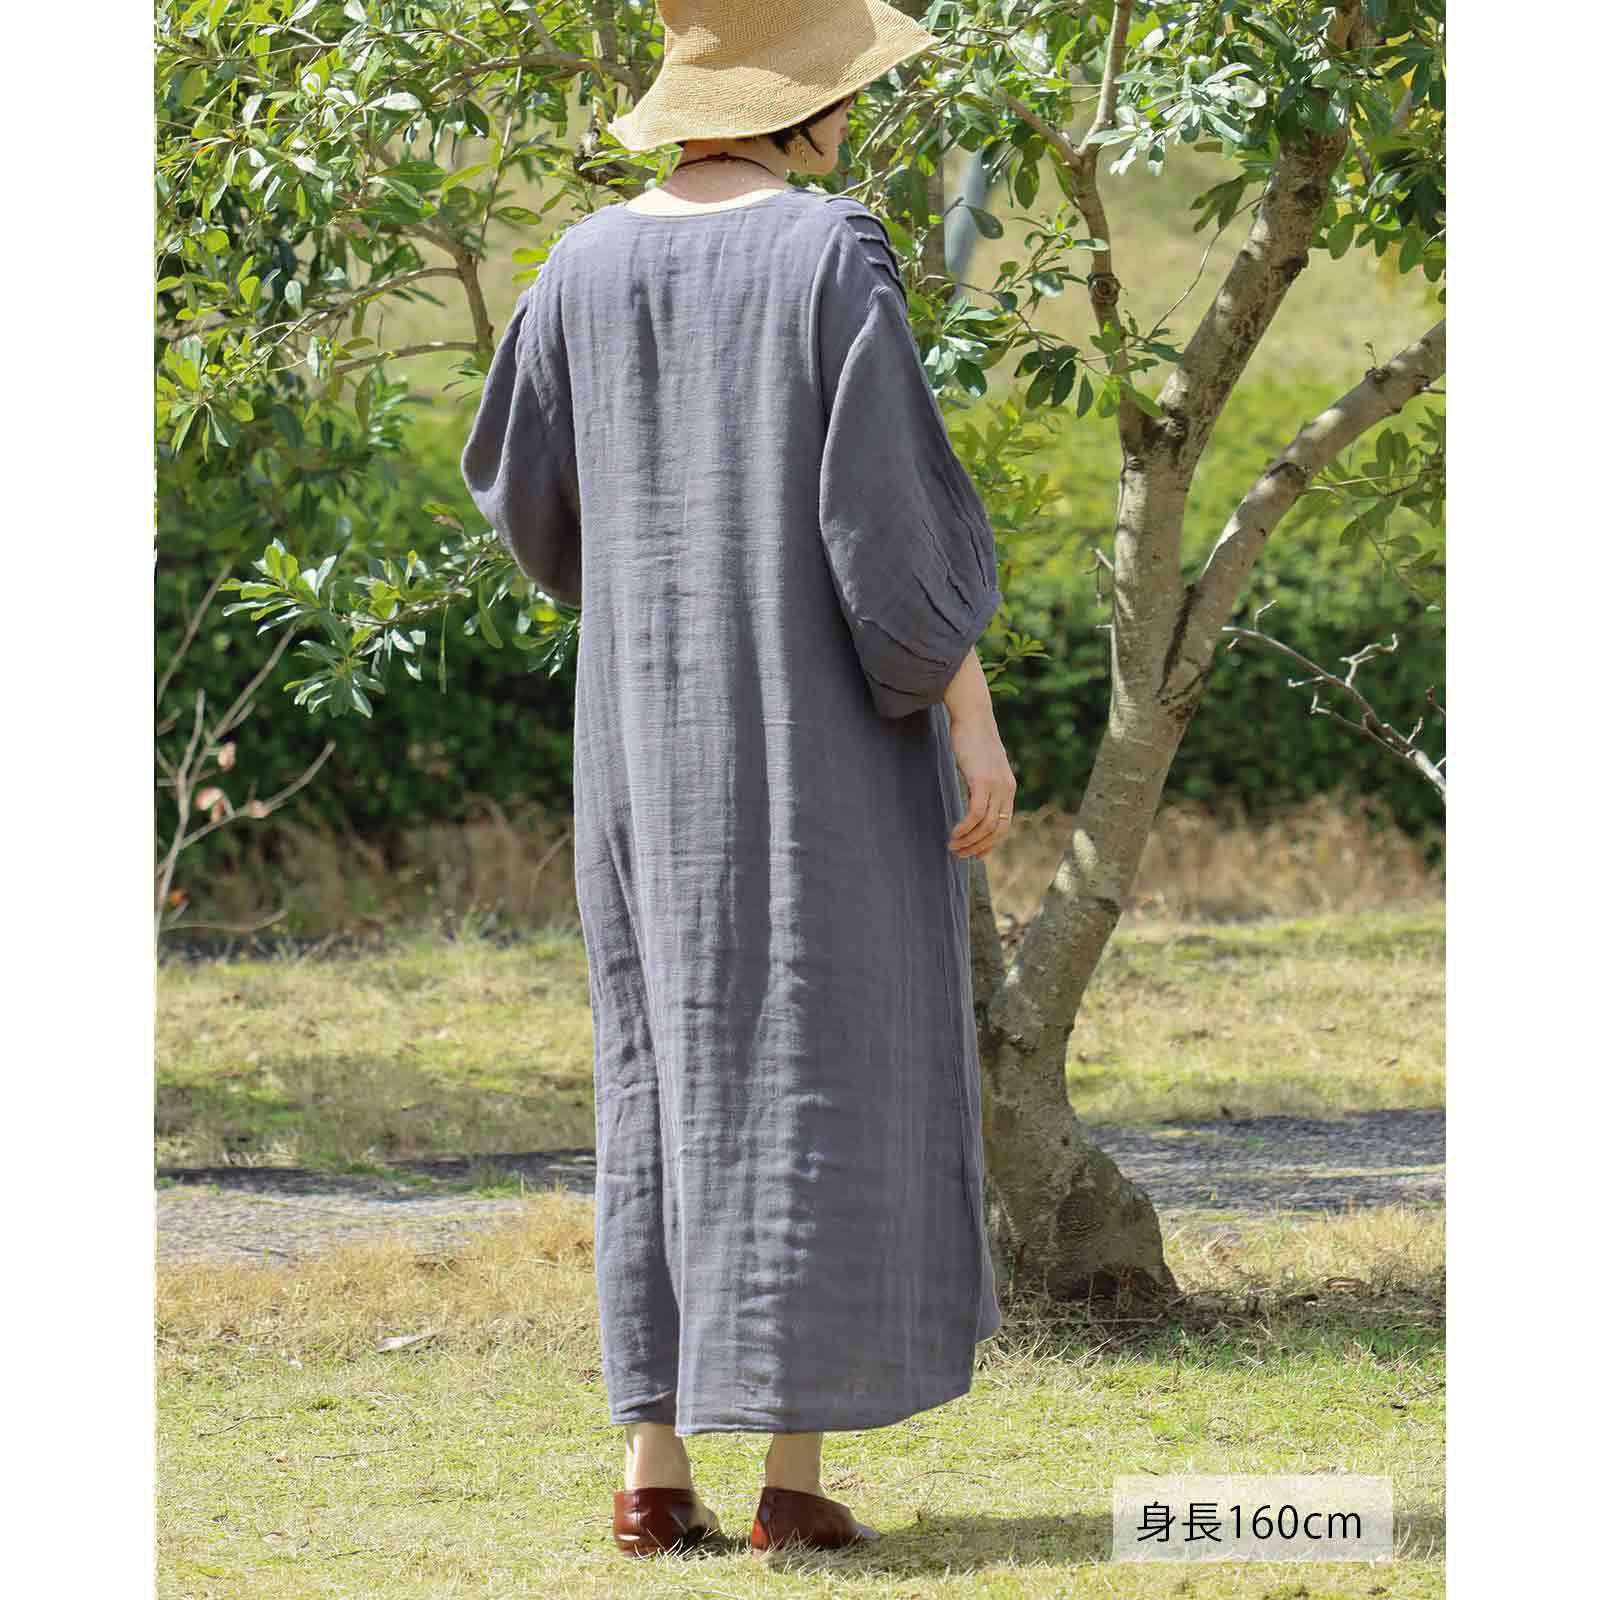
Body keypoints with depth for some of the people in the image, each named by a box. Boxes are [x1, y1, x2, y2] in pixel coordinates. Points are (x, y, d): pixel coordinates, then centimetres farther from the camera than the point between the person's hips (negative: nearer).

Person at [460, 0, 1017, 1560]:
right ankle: (794, 1475, 0)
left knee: (674, 1079, 12)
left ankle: (652, 1468, 6)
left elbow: (518, 486, 15)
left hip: (653, 729, 5)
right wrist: (972, 713, -12)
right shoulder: (830, 247, -12)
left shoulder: (591, 261, 4)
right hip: (827, 730, -5)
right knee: (815, 1078, 1)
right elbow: (892, 494, -17)